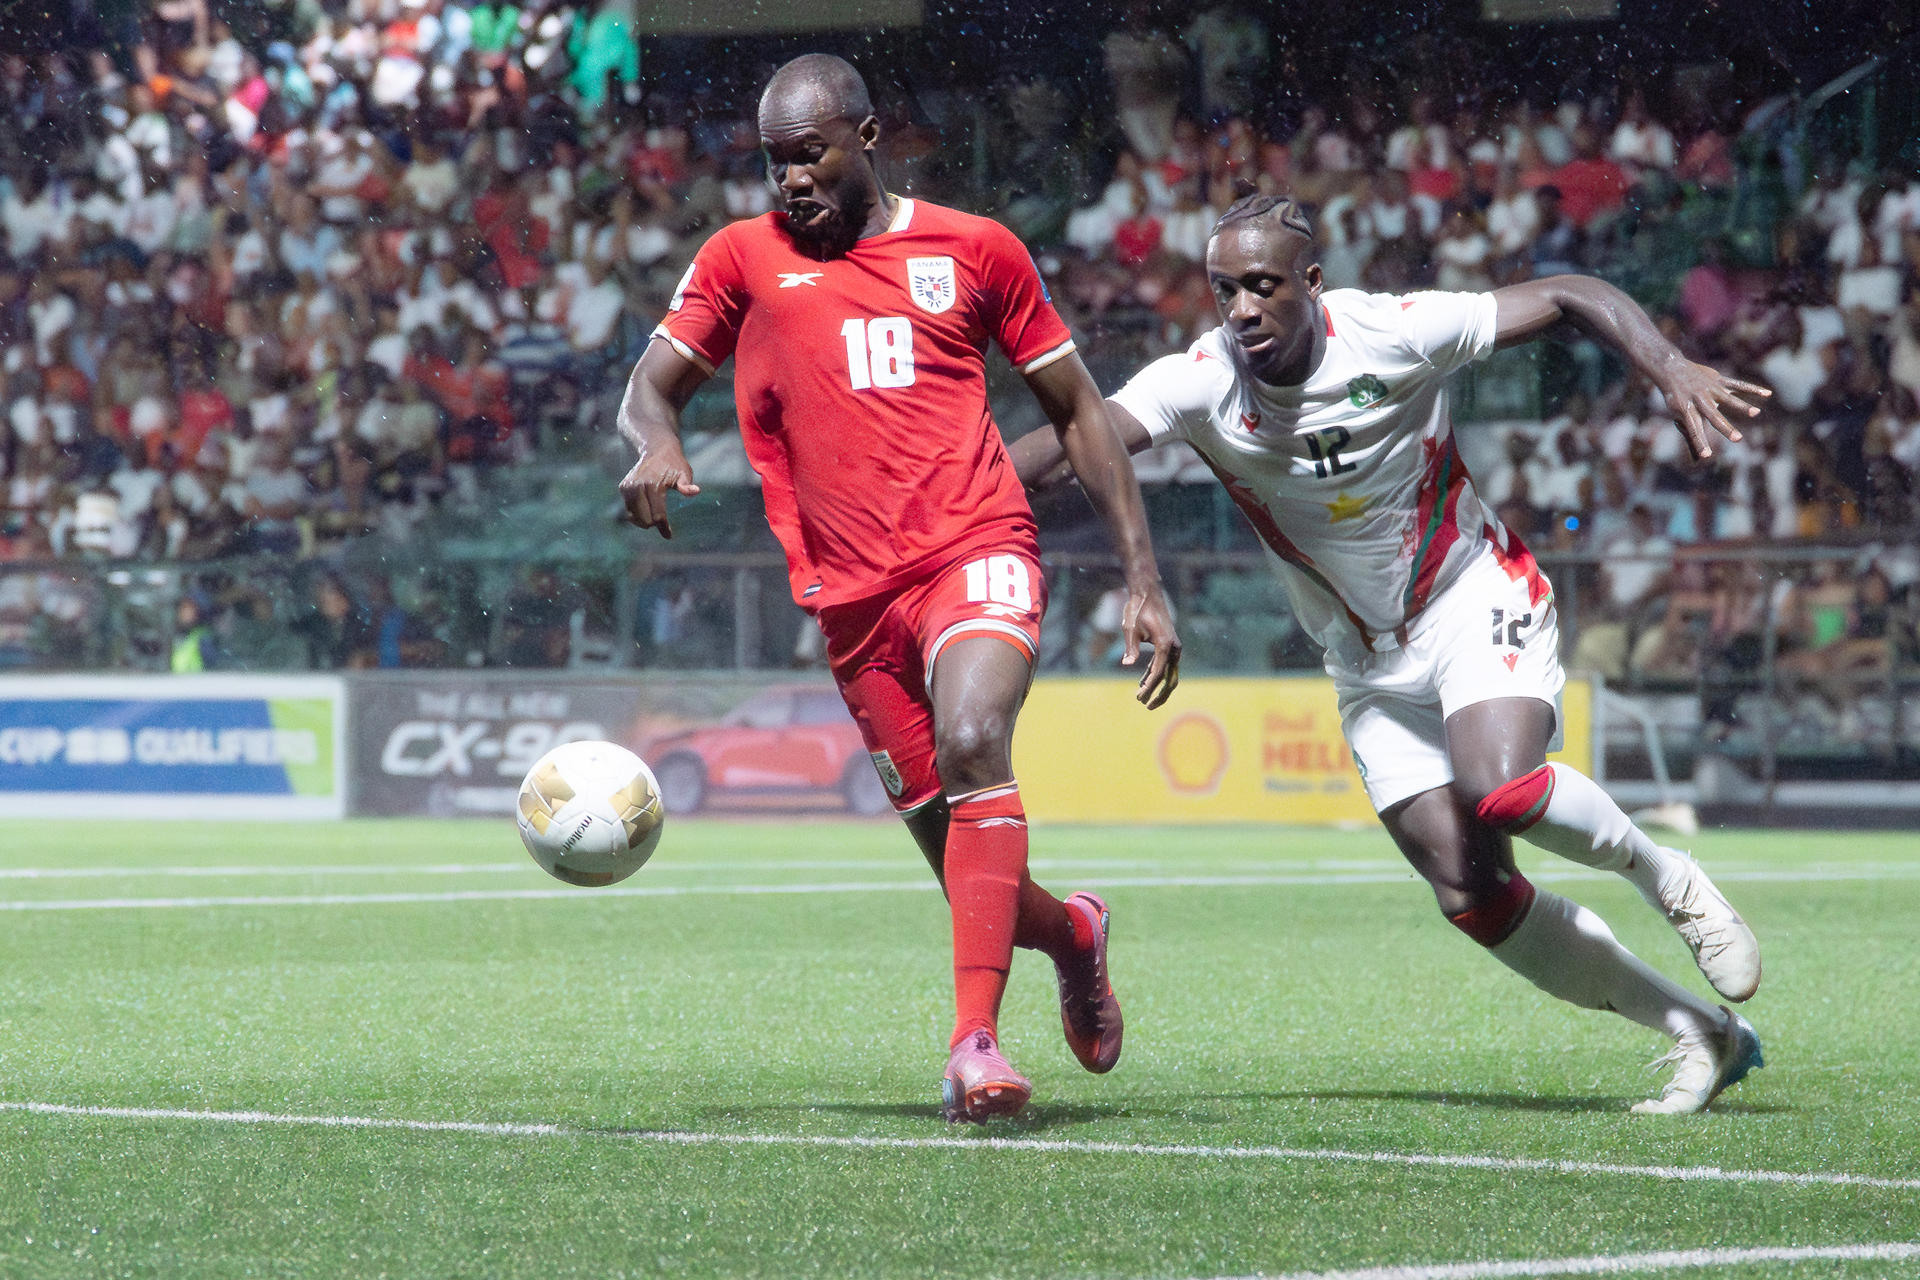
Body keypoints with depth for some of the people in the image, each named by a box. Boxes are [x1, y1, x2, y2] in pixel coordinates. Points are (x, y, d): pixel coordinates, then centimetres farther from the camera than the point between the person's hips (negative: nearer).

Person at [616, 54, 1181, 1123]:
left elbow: (1078, 410, 16)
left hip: (977, 553, -2)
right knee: (964, 865, 3)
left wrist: (1143, 576, 9)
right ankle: (1072, 932, 38)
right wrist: (657, 444, -15)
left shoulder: (974, 250, 11)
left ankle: (976, 1039, -35)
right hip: (853, 595, 2)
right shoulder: (745, 259, 12)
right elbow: (651, 388, 11)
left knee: (972, 746, -31)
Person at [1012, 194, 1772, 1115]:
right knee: (1469, 891, -6)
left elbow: (1568, 297, -11)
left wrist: (1669, 368, -26)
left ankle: (1666, 876, -2)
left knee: (1497, 789, -33)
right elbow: (1076, 441, -28)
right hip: (1370, 662, 4)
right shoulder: (1199, 383, -15)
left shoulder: (1392, 333, -19)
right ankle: (1703, 1035, 8)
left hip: (1475, 600, -4)